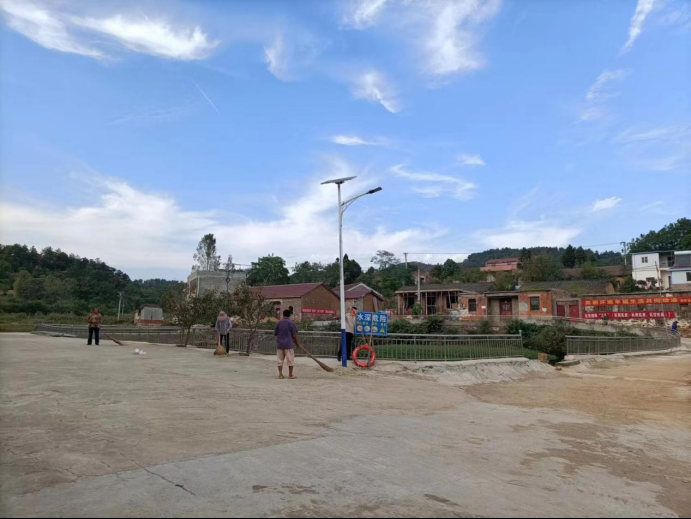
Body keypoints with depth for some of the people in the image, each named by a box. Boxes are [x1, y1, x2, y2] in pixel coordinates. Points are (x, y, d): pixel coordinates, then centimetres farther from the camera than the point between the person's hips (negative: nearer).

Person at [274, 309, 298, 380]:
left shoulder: (278, 323, 2)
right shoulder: (291, 323, -7)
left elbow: (275, 333, 8)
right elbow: (294, 335, -8)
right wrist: (296, 343, 7)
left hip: (279, 344, 4)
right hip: (289, 344, -3)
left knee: (280, 360, 9)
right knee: (290, 360, 5)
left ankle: (280, 374, 10)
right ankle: (290, 374, 8)